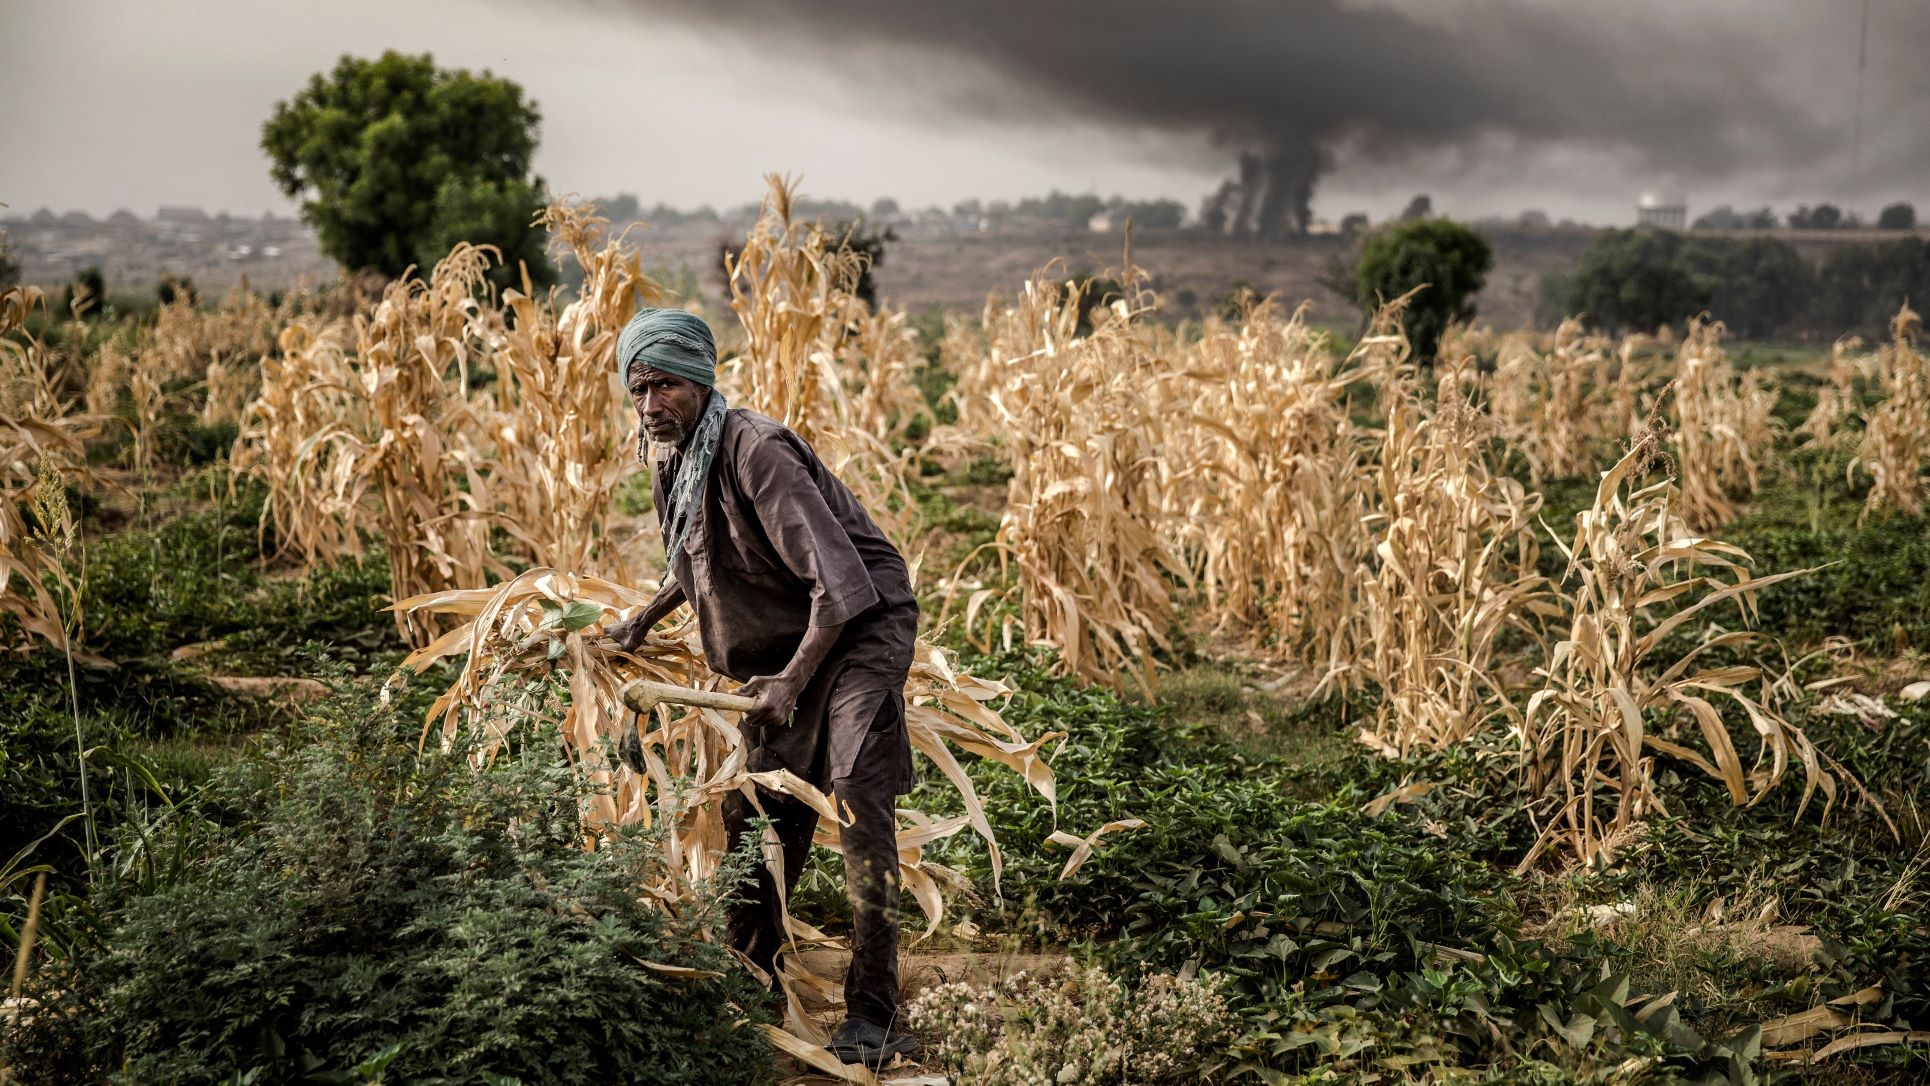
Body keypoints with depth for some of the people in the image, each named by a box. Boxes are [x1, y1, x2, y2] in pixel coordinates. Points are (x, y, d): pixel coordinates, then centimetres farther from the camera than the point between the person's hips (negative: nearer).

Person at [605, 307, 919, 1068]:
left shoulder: (754, 451, -26)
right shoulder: (675, 461, 2)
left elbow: (839, 580, -31)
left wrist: (791, 682, -30)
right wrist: (645, 618, 14)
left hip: (859, 626, -9)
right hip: (784, 644, 9)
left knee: (859, 802, -21)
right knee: (754, 810, 11)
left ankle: (872, 1013, -18)